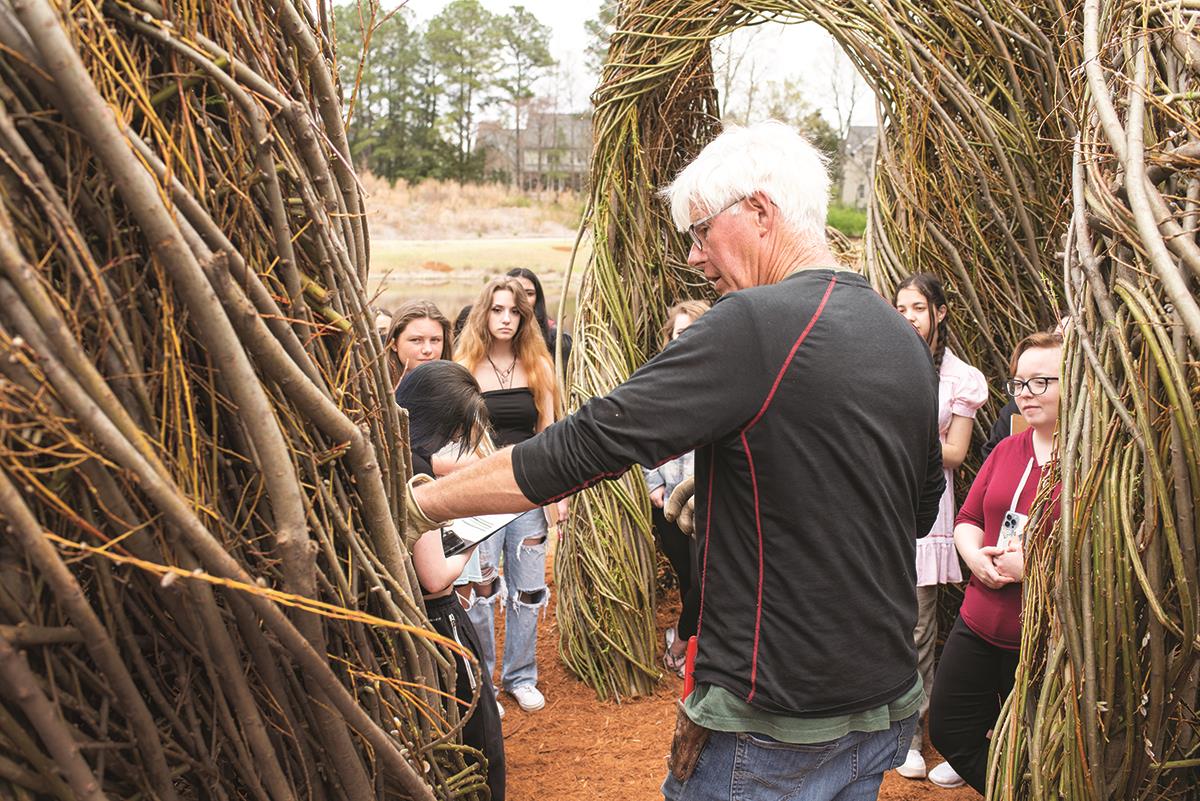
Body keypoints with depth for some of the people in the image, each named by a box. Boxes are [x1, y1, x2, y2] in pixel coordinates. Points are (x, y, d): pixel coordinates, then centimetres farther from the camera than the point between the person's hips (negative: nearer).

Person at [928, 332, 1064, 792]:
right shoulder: (1007, 451, 9)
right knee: (946, 728, 18)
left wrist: (1032, 565, -22)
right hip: (979, 621, 6)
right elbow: (968, 518, 12)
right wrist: (975, 555, -8)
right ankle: (976, 761, 46)